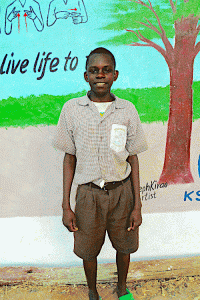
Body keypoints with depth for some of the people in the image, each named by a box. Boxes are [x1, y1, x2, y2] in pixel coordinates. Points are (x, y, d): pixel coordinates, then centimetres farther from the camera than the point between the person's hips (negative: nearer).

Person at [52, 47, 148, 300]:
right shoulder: (71, 109, -7)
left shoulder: (127, 110, -5)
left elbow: (132, 159, 0)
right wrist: (66, 206, -3)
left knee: (124, 245, 18)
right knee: (88, 250, 15)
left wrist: (137, 205, -1)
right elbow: (69, 158, -2)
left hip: (121, 191, 1)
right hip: (88, 193, 0)